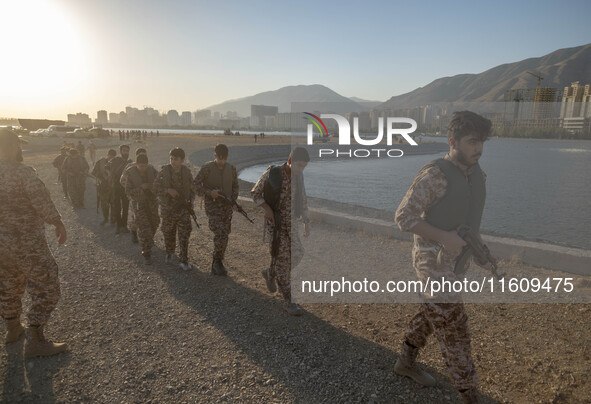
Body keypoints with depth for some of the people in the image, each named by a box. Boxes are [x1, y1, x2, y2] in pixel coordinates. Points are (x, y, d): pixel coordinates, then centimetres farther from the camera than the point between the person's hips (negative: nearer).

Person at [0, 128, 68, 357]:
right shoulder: (23, 172, -18)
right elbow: (42, 201, -24)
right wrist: (58, 223, -15)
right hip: (26, 242, -8)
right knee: (46, 287, 1)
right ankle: (35, 341, 4)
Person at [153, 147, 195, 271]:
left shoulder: (187, 173, -2)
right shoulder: (164, 172, -7)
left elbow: (192, 189, 10)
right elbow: (155, 189, -6)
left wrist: (190, 201, -6)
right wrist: (167, 190, -24)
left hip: (183, 208, 0)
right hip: (168, 208, 0)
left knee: (184, 235, -5)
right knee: (168, 233, 13)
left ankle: (184, 261, 2)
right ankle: (169, 253, 38)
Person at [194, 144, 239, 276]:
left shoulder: (231, 169, 5)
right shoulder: (207, 168, -7)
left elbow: (235, 186, 15)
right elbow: (196, 185, -4)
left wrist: (234, 201, 0)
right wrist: (209, 192, -18)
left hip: (227, 207, 5)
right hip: (212, 207, -5)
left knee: (223, 236, 9)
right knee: (221, 234, -19)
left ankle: (216, 266, 25)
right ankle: (218, 262, 2)